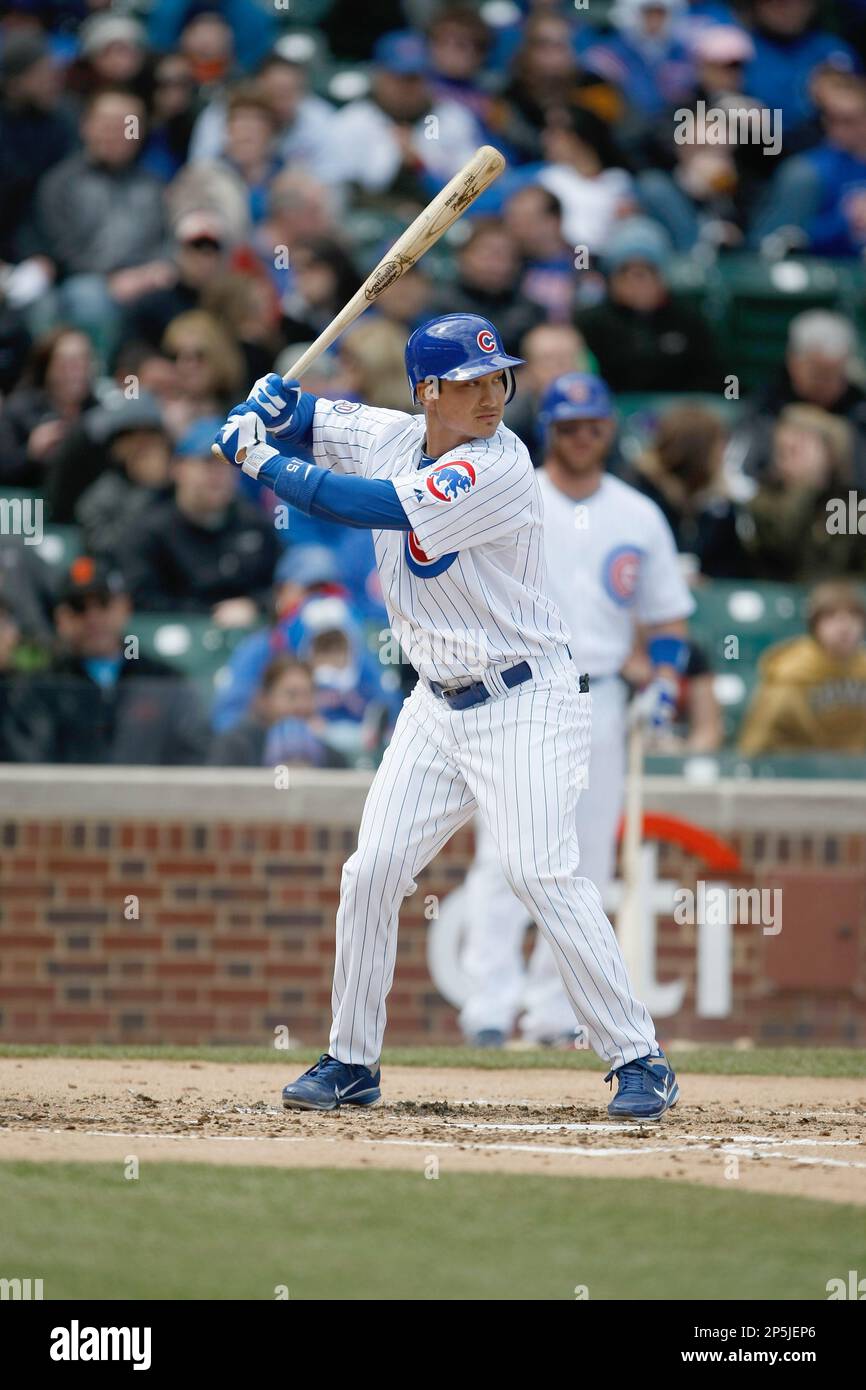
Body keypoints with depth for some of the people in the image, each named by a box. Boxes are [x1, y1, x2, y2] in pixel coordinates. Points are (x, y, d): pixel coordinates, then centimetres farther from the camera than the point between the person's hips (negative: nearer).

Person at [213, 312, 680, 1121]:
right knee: (372, 872, 4)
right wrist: (260, 409, -7)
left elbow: (375, 507, -27)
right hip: (437, 707, 7)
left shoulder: (498, 469, -20)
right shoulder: (389, 438, 2)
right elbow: (301, 416, 17)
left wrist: (266, 466, -18)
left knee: (542, 872, -17)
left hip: (525, 704, -7)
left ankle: (639, 1060, -12)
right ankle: (352, 1061, 17)